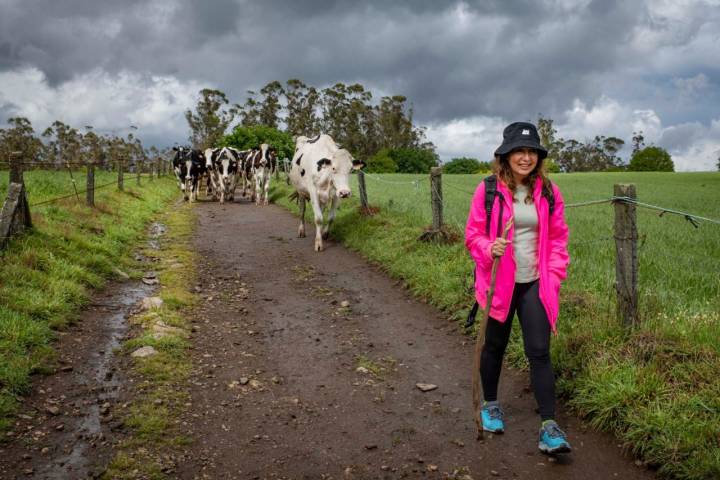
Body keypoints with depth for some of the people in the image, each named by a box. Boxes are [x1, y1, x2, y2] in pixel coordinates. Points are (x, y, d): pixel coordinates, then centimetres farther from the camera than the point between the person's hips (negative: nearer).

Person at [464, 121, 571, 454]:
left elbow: (558, 237, 8)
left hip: (535, 285, 1)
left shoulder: (548, 192, 0)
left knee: (539, 352, -2)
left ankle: (549, 427, 3)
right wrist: (490, 248, -23)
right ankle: (490, 405, 38)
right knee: (494, 346, 15)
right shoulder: (488, 190, -7)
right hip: (499, 284, -1)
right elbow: (473, 234, -2)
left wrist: (554, 275, -1)